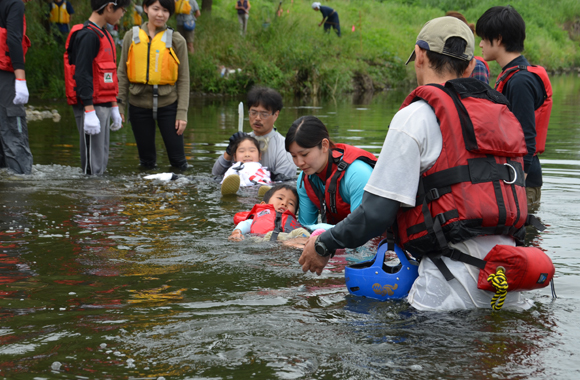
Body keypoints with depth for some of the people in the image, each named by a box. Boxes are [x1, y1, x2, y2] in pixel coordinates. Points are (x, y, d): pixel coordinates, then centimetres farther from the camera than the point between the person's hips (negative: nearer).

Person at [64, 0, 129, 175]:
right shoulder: (88, 35, -14)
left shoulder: (103, 34, 17)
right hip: (91, 108, -10)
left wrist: (114, 107, 23)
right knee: (93, 165, -9)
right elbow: (82, 75, -21)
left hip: (102, 106, 10)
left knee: (102, 160, 13)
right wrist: (89, 111, -25)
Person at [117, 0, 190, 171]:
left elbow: (183, 79, 1)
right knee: (146, 160, 9)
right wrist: (120, 106, 2)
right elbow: (122, 73, 8)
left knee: (177, 158, 0)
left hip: (167, 104, -1)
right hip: (139, 104, 2)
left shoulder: (176, 40, 1)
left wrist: (182, 113, -6)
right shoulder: (132, 37, 5)